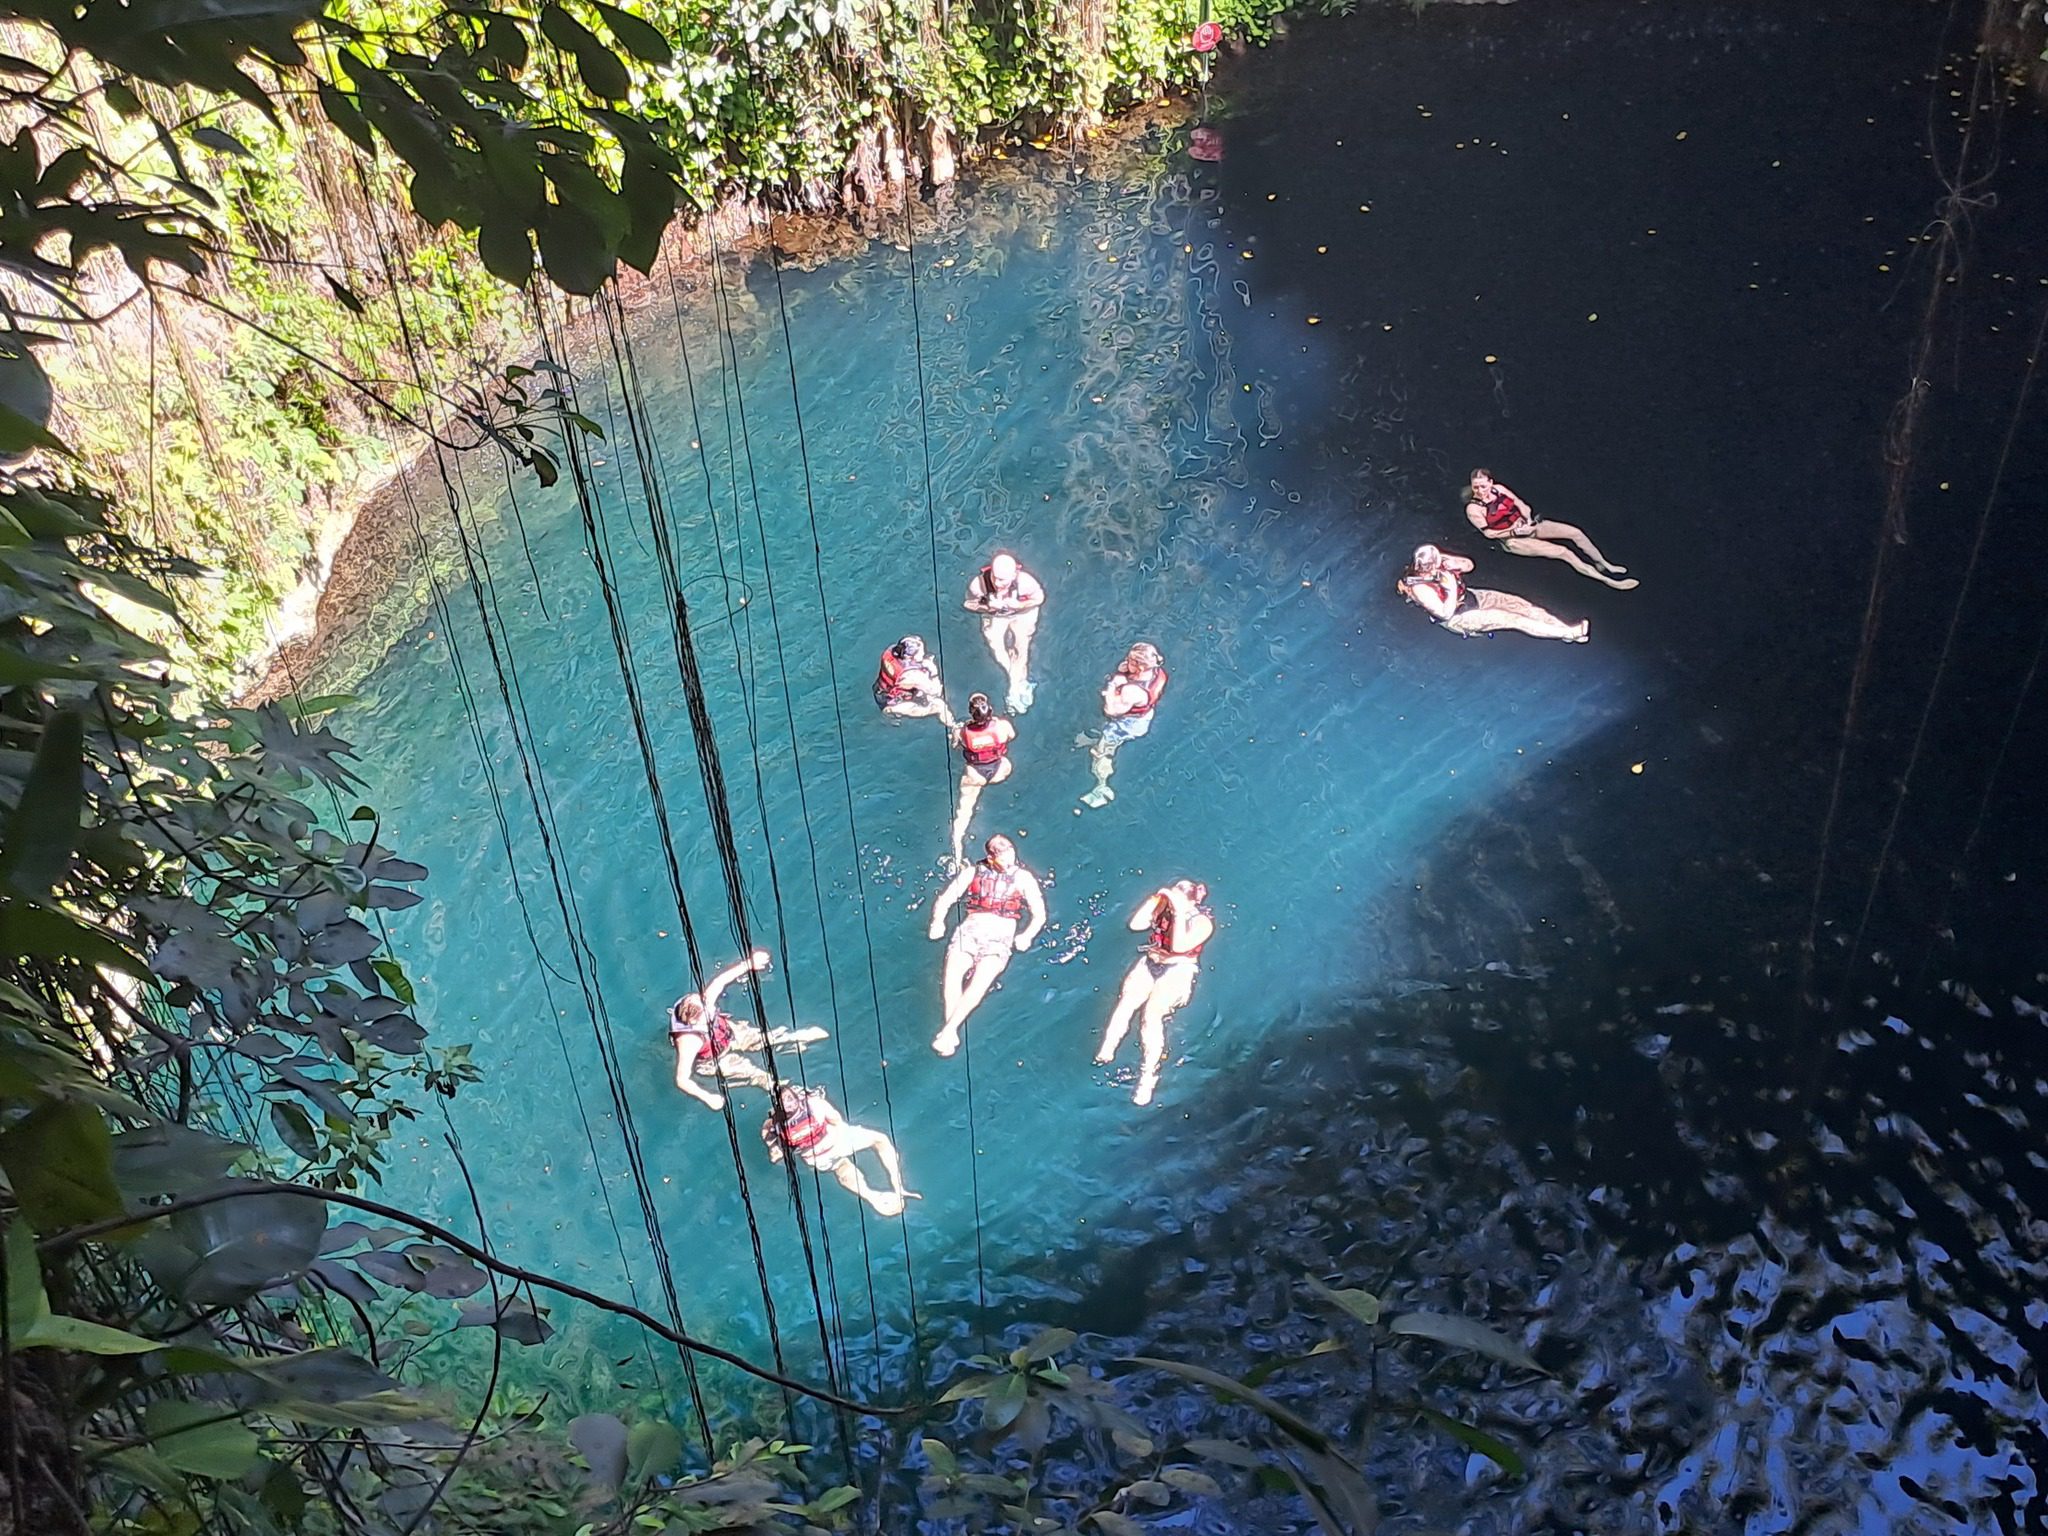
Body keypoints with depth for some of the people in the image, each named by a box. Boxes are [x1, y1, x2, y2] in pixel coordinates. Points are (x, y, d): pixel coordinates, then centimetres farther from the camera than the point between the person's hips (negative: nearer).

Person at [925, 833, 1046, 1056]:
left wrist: (1027, 935, -12)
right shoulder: (972, 872, 14)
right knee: (952, 971, -30)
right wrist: (938, 921, -8)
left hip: (1000, 935, -1)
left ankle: (948, 1030, -32)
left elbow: (1039, 914, 7)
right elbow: (944, 900, 12)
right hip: (970, 929, 1)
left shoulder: (1023, 877, 10)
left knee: (982, 977, -31)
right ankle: (951, 1037, -29)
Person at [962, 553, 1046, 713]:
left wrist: (1018, 605, -31)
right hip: (994, 615, 1)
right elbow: (968, 603, -15)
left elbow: (1039, 598, -15)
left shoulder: (1024, 580, -38)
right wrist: (987, 607, -32)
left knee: (1021, 646, -8)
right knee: (997, 648, -5)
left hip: (1022, 612, -1)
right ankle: (1022, 684, 13)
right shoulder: (978, 583, -37)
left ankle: (1014, 690, 9)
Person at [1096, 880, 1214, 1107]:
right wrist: (1155, 898, -13)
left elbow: (1178, 946, -29)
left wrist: (1179, 912, -28)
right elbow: (1135, 924, -5)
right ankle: (1106, 1051, -14)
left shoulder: (1202, 922, -14)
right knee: (1126, 1002, -20)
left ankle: (1148, 1075, -24)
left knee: (1151, 1013, -27)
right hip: (1150, 963, 5)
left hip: (1178, 971, -5)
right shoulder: (1165, 905, -1)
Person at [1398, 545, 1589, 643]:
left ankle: (1568, 629, -9)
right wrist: (1452, 589, -33)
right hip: (1457, 618, -8)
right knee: (1511, 618, -18)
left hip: (1470, 597, 8)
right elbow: (1445, 614, -27)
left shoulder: (1437, 563, -9)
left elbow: (1469, 565, 1)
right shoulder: (1420, 588, -28)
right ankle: (1571, 634, -18)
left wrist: (1454, 564, -20)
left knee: (1520, 604, -8)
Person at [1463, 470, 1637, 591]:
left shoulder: (1499, 489, -3)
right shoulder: (1473, 508, -18)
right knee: (1564, 552, -18)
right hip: (1513, 540, -6)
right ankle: (1609, 582, -15)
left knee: (1575, 532, -7)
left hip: (1525, 524, 6)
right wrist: (1515, 532, -18)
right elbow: (1489, 533, -13)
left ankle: (1605, 565, 14)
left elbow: (1521, 505, 5)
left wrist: (1527, 519, -15)